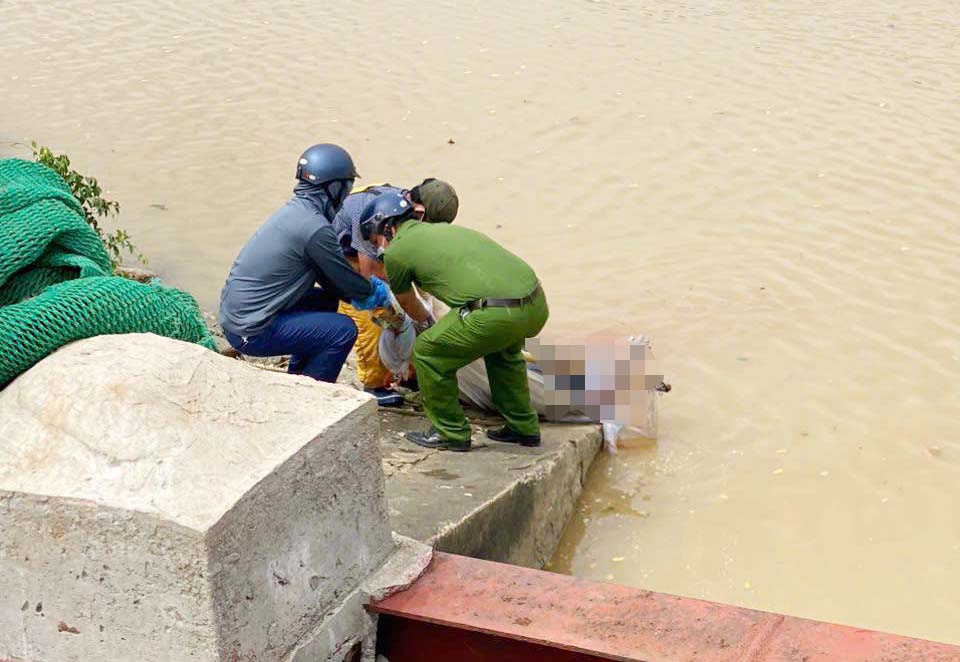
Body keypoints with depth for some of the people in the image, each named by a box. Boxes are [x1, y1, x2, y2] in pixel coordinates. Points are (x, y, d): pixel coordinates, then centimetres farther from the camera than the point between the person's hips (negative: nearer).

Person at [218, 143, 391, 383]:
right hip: (252, 333, -10)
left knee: (326, 300, 22)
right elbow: (349, 284, -9)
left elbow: (328, 277, 18)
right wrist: (377, 291, 11)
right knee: (344, 330, -8)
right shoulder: (315, 229, -20)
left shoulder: (293, 210, 9)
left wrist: (363, 291, 14)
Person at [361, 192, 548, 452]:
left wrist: (427, 321, 51)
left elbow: (407, 304, 28)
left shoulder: (396, 250, 9)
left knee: (427, 353, 11)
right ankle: (523, 428, 41)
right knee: (504, 350, 37)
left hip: (497, 313, -8)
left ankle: (451, 433, 22)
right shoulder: (443, 228, 29)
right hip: (537, 304, 8)